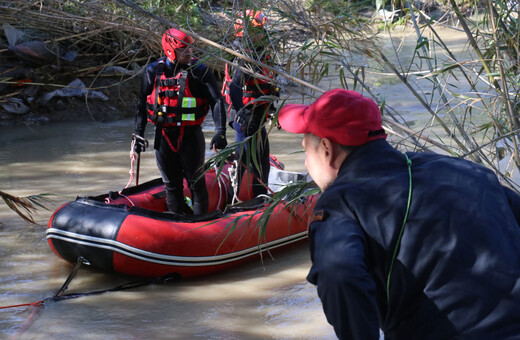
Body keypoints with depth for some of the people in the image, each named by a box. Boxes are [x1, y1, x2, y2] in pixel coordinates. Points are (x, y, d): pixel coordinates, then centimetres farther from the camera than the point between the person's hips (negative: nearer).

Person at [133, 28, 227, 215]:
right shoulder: (153, 72, 1)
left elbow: (217, 101, -9)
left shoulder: (199, 71, -6)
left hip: (191, 135, -2)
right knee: (171, 185, 11)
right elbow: (142, 104, 11)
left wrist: (220, 133, -20)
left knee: (196, 182, 3)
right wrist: (139, 134, 8)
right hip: (164, 135, 2)